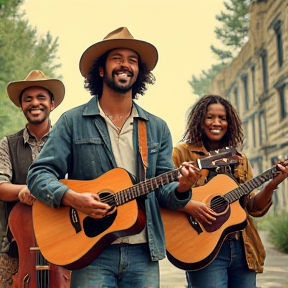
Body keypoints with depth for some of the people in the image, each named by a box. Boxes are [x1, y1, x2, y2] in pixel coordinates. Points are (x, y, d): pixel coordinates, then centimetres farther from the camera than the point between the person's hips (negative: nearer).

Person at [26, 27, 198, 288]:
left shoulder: (157, 128, 11)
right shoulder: (73, 122, 2)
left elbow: (163, 189, 8)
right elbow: (38, 175, -3)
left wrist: (180, 188, -14)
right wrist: (73, 198, -20)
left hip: (143, 253, 3)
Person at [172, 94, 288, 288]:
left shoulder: (239, 160, 14)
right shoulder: (183, 153, 1)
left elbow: (254, 208, 11)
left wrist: (271, 186, -5)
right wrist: (188, 205, -23)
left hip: (243, 249, 5)